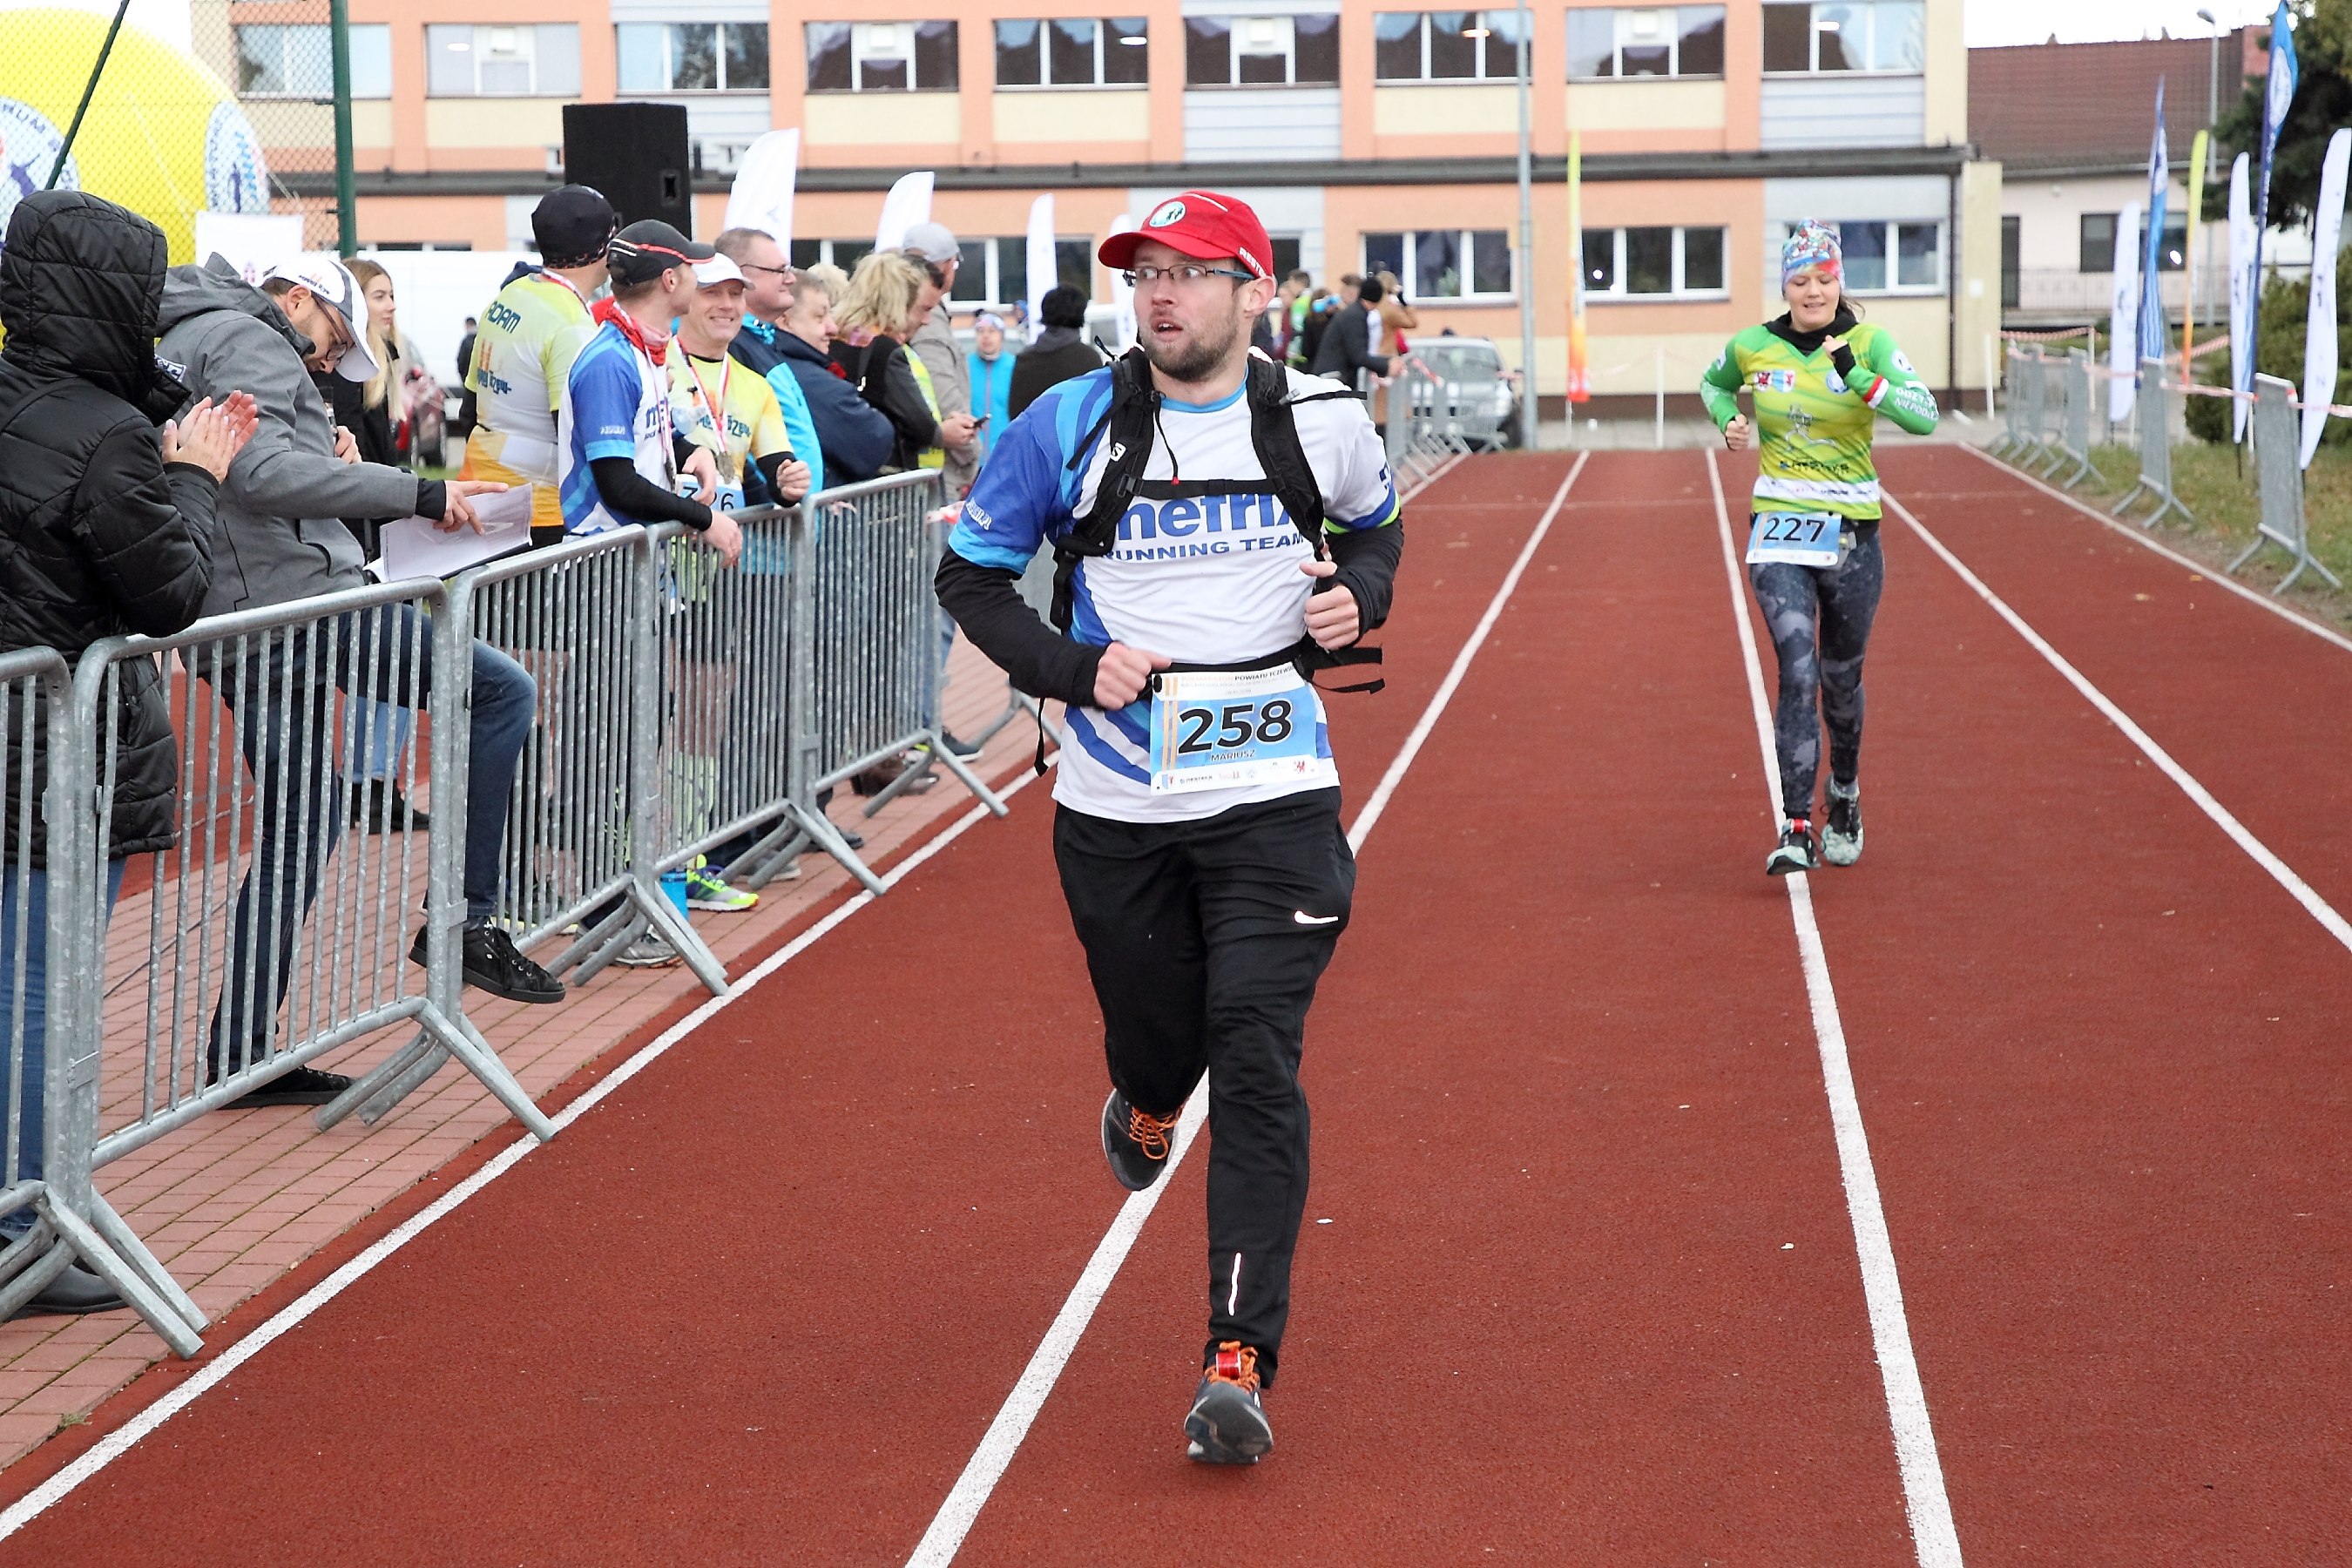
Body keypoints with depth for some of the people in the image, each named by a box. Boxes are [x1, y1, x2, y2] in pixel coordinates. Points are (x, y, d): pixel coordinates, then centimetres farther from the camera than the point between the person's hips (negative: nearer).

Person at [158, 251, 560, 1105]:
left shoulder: (181, 350, 27)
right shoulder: (249, 340, -5)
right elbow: (265, 472, -22)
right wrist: (419, 494, -21)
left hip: (242, 634, 10)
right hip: (298, 599, -10)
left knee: (298, 827, 15)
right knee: (501, 690, -8)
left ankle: (243, 1054, 15)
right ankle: (466, 916, -9)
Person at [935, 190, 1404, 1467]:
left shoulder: (1320, 420, 0)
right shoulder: (1069, 424, -3)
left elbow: (1378, 526, 20)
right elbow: (971, 572, 5)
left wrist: (1357, 596, -2)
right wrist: (1074, 671, -10)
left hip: (1273, 795, -1)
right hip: (1115, 802, 1)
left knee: (1256, 1057, -11)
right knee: (1159, 1036, 13)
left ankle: (1239, 1361, -10)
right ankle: (1146, 1107, 54)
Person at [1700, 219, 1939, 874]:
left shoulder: (1869, 343, -6)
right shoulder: (1753, 347, 0)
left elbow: (1926, 415, -20)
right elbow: (1713, 384, 23)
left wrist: (1856, 375, -30)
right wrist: (1729, 421, 2)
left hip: (1853, 535, 0)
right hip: (1779, 529, 0)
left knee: (1841, 680, 14)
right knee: (1797, 672, -16)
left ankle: (1845, 795, 42)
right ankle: (1796, 830, -17)